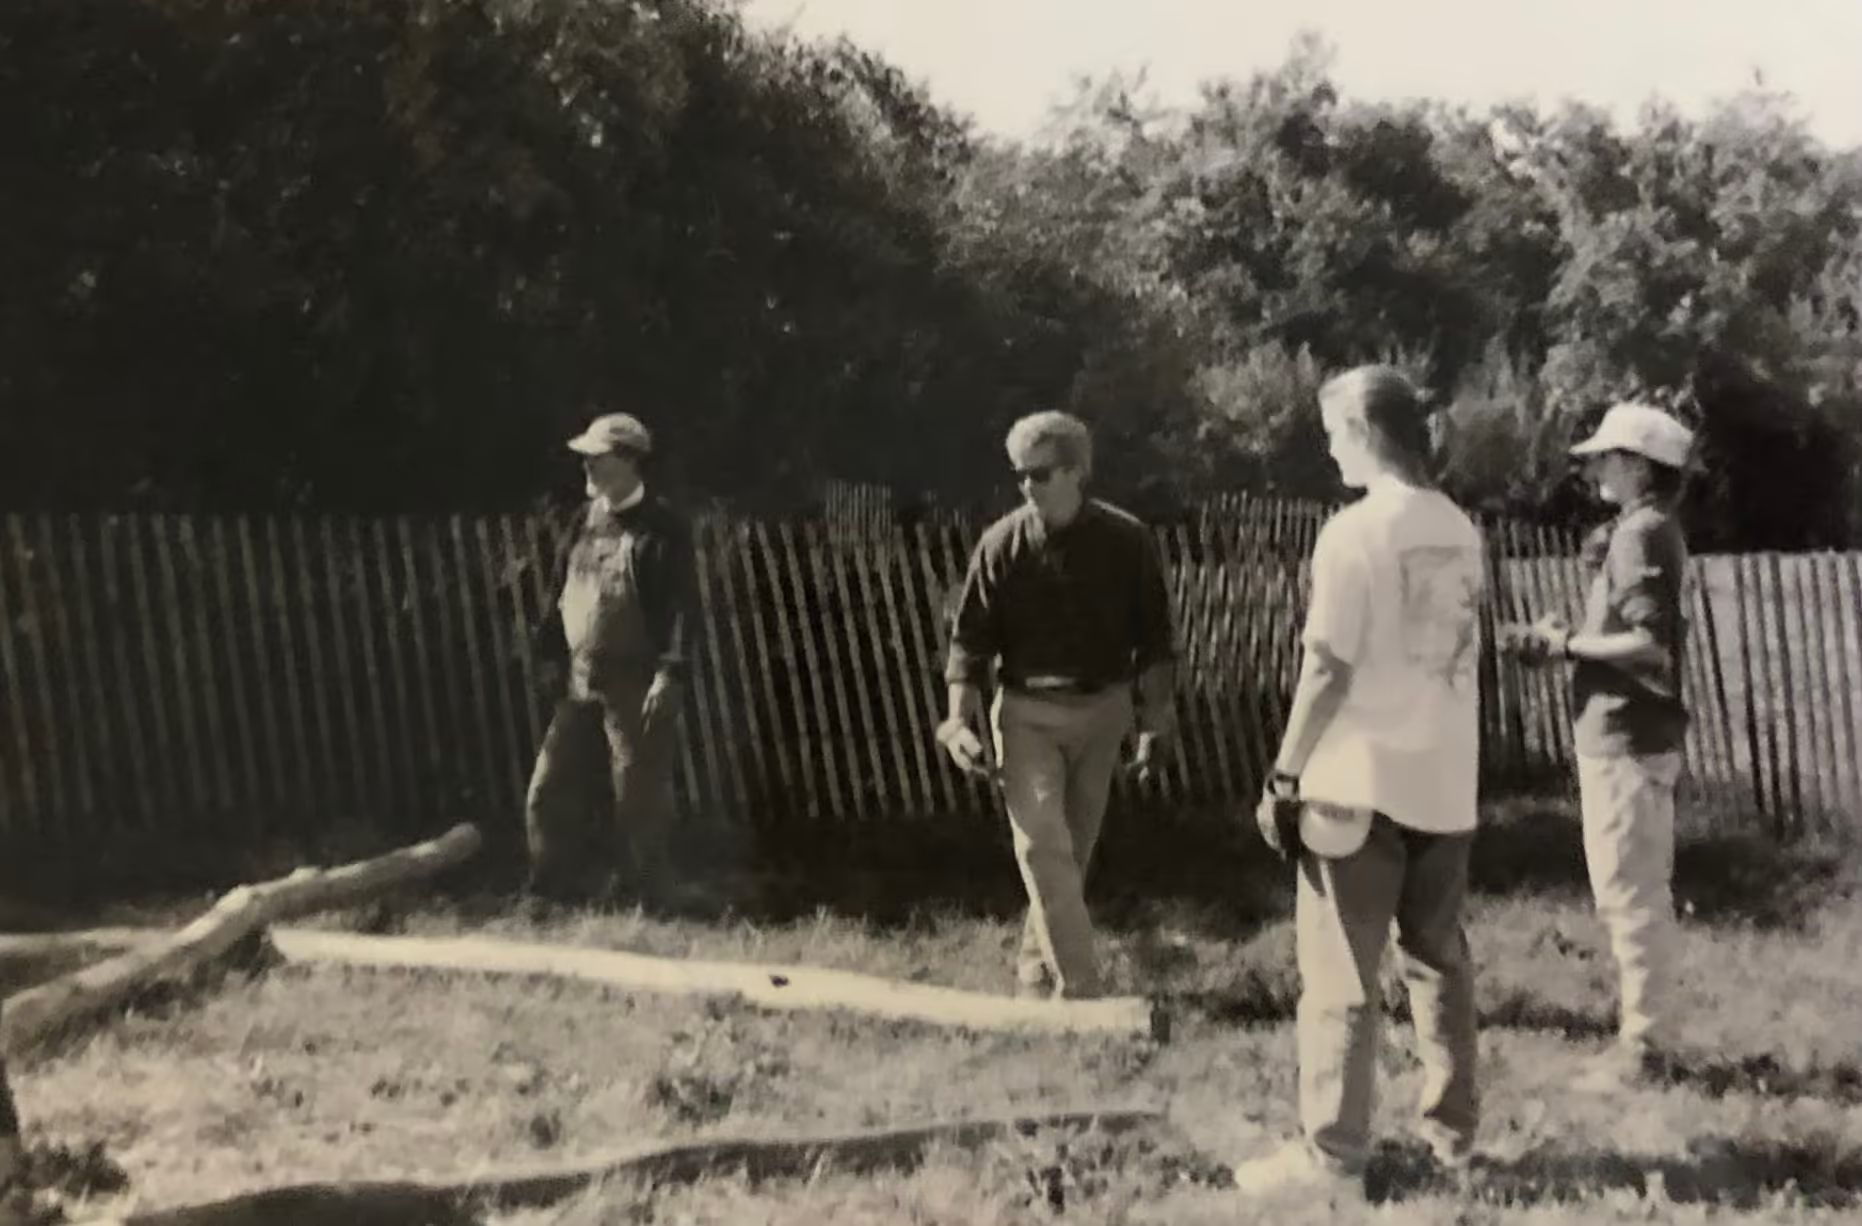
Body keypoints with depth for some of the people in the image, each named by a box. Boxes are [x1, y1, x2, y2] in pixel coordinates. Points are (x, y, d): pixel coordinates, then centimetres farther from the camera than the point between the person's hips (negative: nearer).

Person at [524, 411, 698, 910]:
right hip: (581, 682, 7)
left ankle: (651, 900, 11)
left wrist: (670, 672, -22)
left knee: (640, 803, -2)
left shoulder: (661, 528, -8)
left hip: (636, 685, -7)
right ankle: (575, 891, 19)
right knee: (548, 794, 7)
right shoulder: (586, 520, 13)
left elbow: (682, 604, -14)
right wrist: (551, 656, 14)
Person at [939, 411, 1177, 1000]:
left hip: (1101, 710, 2)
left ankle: (1037, 973, 27)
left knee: (1073, 850, 10)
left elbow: (1154, 638, 1)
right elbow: (969, 638, -3)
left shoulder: (1126, 541, -7)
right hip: (1028, 714, -2)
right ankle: (1081, 991, -13)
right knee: (1043, 847, -13)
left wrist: (1157, 722, -1)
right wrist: (959, 719, -12)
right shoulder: (1002, 544, -9)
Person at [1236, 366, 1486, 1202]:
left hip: (1362, 784, -7)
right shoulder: (1460, 533, 8)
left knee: (1339, 980, -1)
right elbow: (1455, 655, 12)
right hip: (1445, 784, 7)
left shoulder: (1354, 532, -14)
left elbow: (1329, 669, -15)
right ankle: (1453, 1131, 23)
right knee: (1439, 962, 17)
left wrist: (1285, 775, -9)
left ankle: (1331, 1158, 1)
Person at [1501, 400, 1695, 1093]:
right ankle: (1649, 1033, 21)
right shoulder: (1648, 533, 15)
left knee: (1627, 893, -6)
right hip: (1636, 734, 10)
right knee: (1642, 892, 14)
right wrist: (1568, 635, 8)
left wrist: (1566, 645, -17)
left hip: (1623, 739, -10)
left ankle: (1642, 1045, -2)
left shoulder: (1638, 536, -16)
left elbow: (1651, 645, -24)